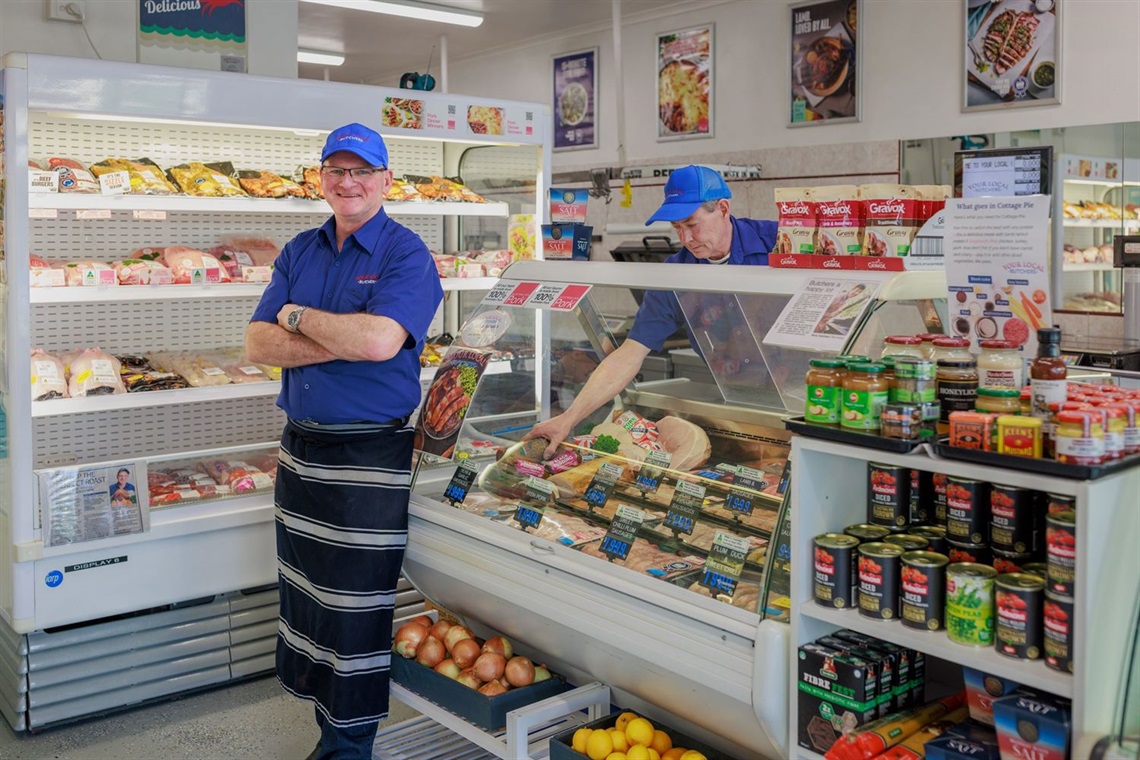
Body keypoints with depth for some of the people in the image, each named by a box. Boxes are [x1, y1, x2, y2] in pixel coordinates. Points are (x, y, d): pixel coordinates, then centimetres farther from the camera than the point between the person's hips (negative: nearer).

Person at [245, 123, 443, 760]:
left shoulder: (406, 254, -8)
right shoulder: (301, 251, 11)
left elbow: (380, 339, -25)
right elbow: (259, 342, 0)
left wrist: (297, 315, -10)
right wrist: (344, 343, -15)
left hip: (371, 457, -7)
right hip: (303, 446, 7)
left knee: (357, 607, 2)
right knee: (308, 595, 16)